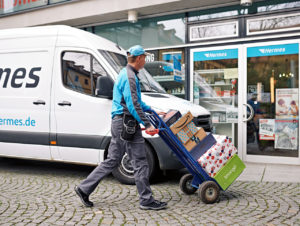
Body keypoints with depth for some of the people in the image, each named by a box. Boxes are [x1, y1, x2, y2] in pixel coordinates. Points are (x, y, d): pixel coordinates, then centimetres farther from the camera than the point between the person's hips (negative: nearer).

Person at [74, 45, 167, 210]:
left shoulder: (125, 74, 20)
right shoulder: (130, 77, -13)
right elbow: (133, 105, -20)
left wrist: (151, 110, 31)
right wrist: (147, 124, -19)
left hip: (119, 123, 10)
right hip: (126, 123, -10)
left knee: (112, 160, 13)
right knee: (140, 162, -3)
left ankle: (84, 189, 18)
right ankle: (146, 200, 7)